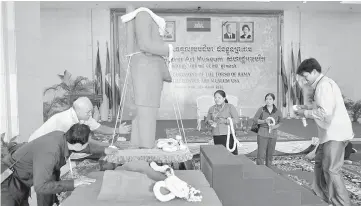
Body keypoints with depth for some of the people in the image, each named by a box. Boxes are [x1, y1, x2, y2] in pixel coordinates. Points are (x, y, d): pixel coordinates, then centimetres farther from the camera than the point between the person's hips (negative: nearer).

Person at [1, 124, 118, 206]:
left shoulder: (61, 136, -14)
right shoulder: (49, 152, -41)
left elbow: (84, 147, 9)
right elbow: (40, 187, -45)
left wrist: (103, 150, 15)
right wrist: (73, 183, -43)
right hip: (9, 180, -9)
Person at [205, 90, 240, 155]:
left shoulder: (230, 107, 1)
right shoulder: (212, 109, 13)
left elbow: (237, 120, -6)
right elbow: (207, 119, 20)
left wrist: (225, 121, -19)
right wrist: (210, 122, -4)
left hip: (228, 134, -3)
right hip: (216, 136, 3)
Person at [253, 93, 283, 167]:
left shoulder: (278, 112, 0)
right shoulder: (261, 110, -3)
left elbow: (280, 122, 7)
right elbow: (255, 119, -2)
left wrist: (274, 127, -13)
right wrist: (264, 121, -19)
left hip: (273, 134, 2)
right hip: (262, 134, -2)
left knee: (270, 154, 7)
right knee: (261, 154, -6)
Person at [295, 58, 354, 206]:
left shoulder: (324, 84, -15)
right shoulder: (324, 84, 16)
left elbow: (325, 112, -23)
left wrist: (306, 113, -11)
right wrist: (308, 108, 10)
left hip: (335, 134, -11)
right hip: (331, 133, 11)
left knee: (331, 169, -8)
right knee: (319, 163, 17)